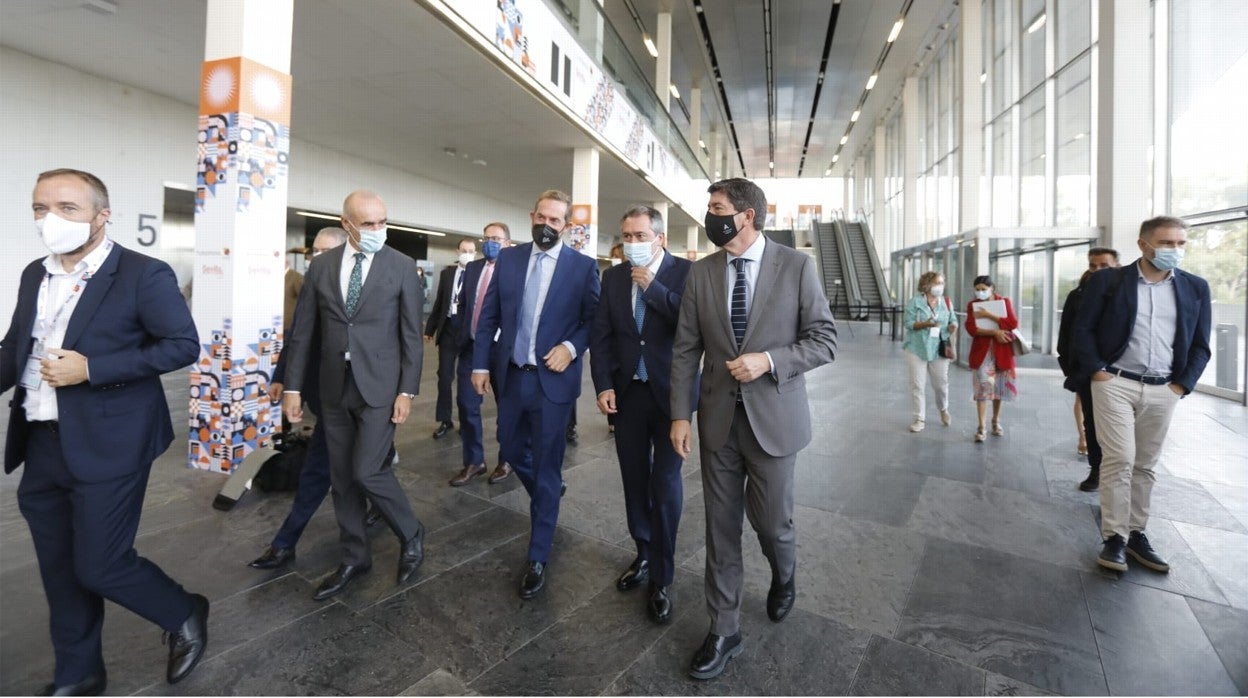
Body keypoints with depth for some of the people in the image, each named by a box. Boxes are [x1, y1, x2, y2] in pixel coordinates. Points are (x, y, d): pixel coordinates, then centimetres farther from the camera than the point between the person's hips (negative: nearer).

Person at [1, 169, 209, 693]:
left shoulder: (143, 274, -11)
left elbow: (183, 345, -15)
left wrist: (91, 369, -19)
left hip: (107, 446, -7)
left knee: (99, 566, -1)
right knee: (61, 572, 17)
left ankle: (186, 616, 26)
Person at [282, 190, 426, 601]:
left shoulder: (402, 266, -5)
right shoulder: (321, 266, 5)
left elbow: (412, 334, -6)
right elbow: (303, 331, 8)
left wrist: (407, 391, -10)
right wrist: (293, 387, 5)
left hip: (379, 386, -4)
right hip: (334, 387, 4)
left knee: (367, 471, -8)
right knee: (342, 478, 12)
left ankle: (411, 534, 19)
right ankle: (354, 558, 29)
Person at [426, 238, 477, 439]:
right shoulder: (447, 273, 8)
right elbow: (439, 302, 11)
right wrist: (430, 328, 11)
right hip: (448, 328, 4)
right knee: (444, 376, 7)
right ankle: (445, 420, 20)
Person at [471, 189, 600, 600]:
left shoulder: (583, 266, -5)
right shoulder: (508, 258, 5)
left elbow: (595, 319, -2)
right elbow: (488, 315, 6)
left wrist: (572, 346, -18)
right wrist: (481, 364, 1)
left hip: (553, 379, -4)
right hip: (511, 376, 5)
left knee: (546, 468, 4)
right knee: (511, 449, 19)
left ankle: (537, 559, 19)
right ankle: (548, 495, 51)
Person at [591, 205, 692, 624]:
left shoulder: (686, 272, -6)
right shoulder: (613, 277, 6)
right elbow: (600, 335, 4)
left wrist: (654, 287, -18)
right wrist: (603, 385, -5)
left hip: (670, 394, -4)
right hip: (627, 394, 4)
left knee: (664, 485, 1)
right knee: (634, 480, 13)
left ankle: (661, 578, 17)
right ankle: (644, 555, 34)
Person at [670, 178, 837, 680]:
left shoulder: (796, 266, -5)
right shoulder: (701, 273, 3)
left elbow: (825, 340, -4)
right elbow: (685, 350, 3)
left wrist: (769, 361, -19)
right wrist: (680, 415, -2)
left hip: (773, 419, -2)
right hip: (718, 419, 3)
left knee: (771, 523, 11)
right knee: (721, 528, 10)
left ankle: (784, 578, 47)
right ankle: (724, 630, 29)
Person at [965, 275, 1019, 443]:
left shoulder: (1005, 301, 4)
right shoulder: (972, 305, 4)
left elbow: (1013, 323, -11)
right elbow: (971, 329, -9)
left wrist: (989, 315, -16)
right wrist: (994, 332, -19)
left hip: (1002, 351, 1)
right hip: (981, 351, -1)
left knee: (999, 388, 11)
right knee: (983, 388, -7)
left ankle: (996, 421, 29)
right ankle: (981, 427, -5)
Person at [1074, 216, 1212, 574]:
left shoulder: (1196, 288, 8)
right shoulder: (1107, 281, -2)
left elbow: (1200, 345, 11)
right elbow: (1083, 329, -2)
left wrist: (1181, 385, 1)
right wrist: (1096, 371, -10)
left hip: (1163, 391, 4)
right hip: (1116, 383, -4)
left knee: (1145, 465, 10)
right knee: (1119, 459, -7)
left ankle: (1136, 534, 20)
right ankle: (1114, 537, 1)